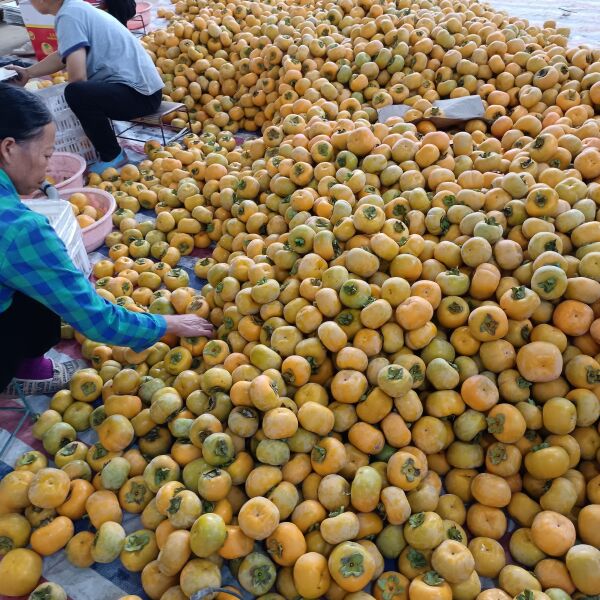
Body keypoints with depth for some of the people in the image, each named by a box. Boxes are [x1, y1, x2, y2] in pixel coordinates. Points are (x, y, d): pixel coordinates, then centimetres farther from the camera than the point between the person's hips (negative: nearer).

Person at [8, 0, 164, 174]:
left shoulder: (68, 16, -15)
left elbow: (78, 76, -22)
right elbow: (63, 56, 23)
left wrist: (76, 94, -2)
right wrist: (27, 73, 22)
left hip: (140, 93, -10)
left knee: (76, 93, -30)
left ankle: (112, 157, -11)